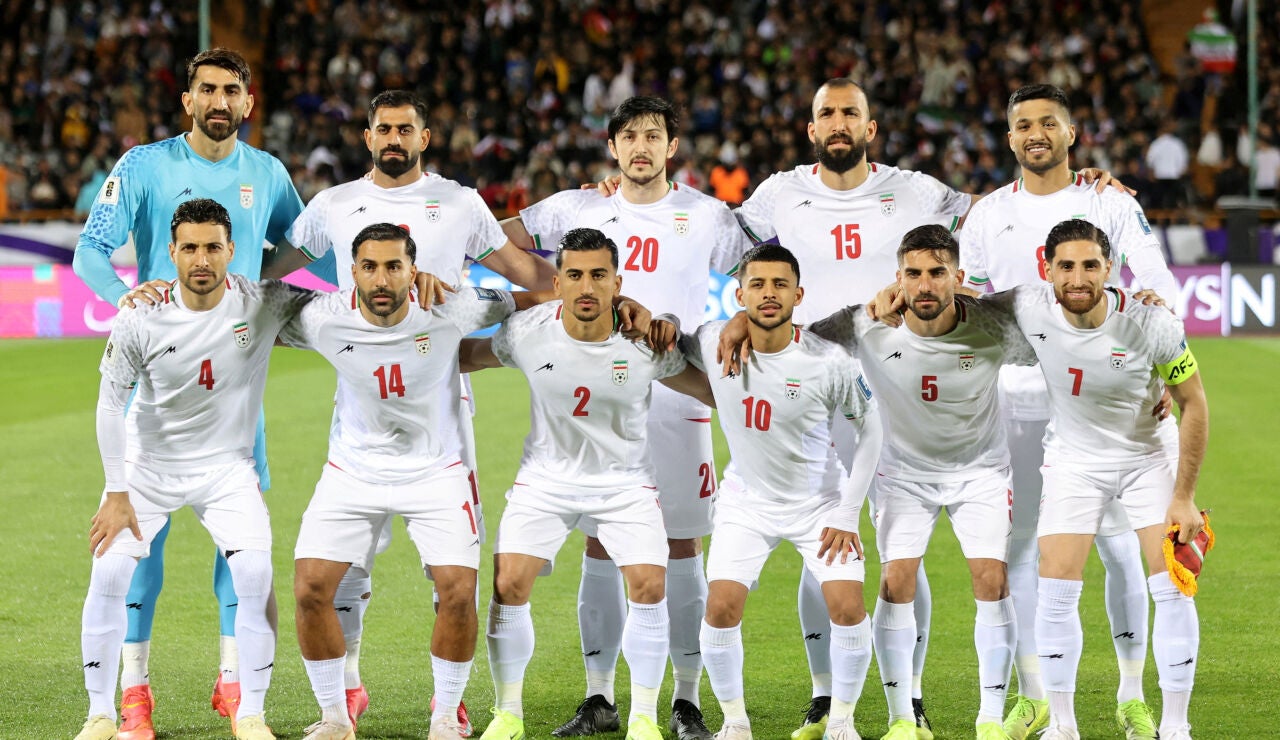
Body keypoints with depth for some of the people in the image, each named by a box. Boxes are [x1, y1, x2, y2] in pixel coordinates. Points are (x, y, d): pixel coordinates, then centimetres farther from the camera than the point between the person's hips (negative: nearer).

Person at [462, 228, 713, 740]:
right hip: (546, 477, 1)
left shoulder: (645, 340, -17)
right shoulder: (527, 333, -15)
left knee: (649, 587, -15)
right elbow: (464, 356, 5)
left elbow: (714, 390, -3)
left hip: (624, 481, -1)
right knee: (509, 585, -12)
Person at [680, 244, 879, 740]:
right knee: (721, 609, -13)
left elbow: (869, 428, -7)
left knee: (848, 609, -13)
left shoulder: (828, 363, -22)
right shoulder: (713, 343, -17)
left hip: (819, 501, -1)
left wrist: (847, 515, -9)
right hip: (746, 499, 1)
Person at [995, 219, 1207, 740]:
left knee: (1173, 589, -8)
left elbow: (1193, 404, -13)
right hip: (1072, 459, 1)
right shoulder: (1027, 309, -22)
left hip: (1150, 457, -1)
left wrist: (1183, 496, -11)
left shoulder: (1153, 326, -27)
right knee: (1056, 588, -7)